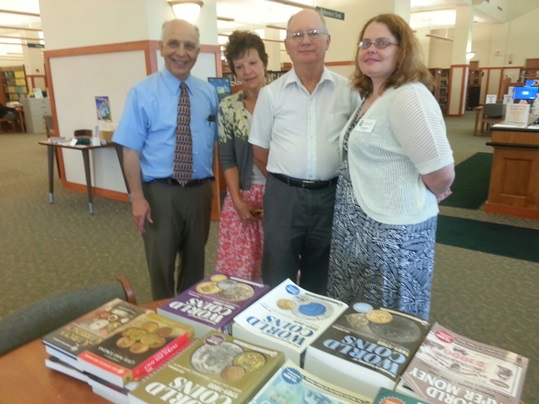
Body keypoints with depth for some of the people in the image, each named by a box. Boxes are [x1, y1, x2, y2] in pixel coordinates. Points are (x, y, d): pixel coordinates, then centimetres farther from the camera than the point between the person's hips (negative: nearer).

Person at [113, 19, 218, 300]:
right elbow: (131, 151, -9)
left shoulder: (209, 93, 4)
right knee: (161, 263, 12)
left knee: (195, 259, 20)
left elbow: (217, 142, 8)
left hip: (200, 190, 4)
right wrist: (138, 198, -14)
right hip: (160, 192, -3)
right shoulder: (142, 93, -7)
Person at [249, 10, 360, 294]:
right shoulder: (271, 93, 0)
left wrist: (343, 183, 5)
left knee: (321, 277, 17)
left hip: (330, 194, 1)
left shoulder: (348, 91, 1)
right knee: (277, 278, 10)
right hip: (284, 195, 0)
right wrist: (285, 180, 6)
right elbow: (260, 152, 6)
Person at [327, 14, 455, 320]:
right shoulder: (369, 97, 11)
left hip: (392, 230, -9)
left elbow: (442, 172, -22)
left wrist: (420, 198, -4)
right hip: (359, 225, 9)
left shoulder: (408, 96, -19)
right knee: (352, 316, 22)